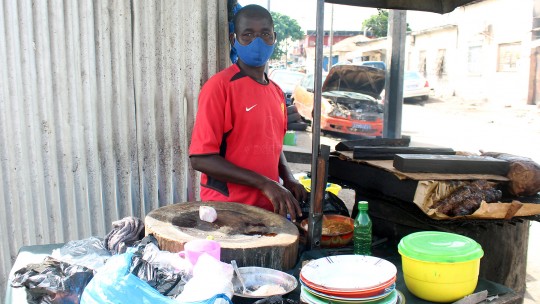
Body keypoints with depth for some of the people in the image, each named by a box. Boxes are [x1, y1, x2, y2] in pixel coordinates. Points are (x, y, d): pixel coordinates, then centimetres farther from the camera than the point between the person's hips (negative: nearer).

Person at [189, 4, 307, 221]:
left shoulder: (277, 93, 8)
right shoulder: (219, 86, -14)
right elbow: (200, 158, -18)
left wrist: (288, 179, 1)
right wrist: (264, 183, -21)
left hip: (269, 208, 7)